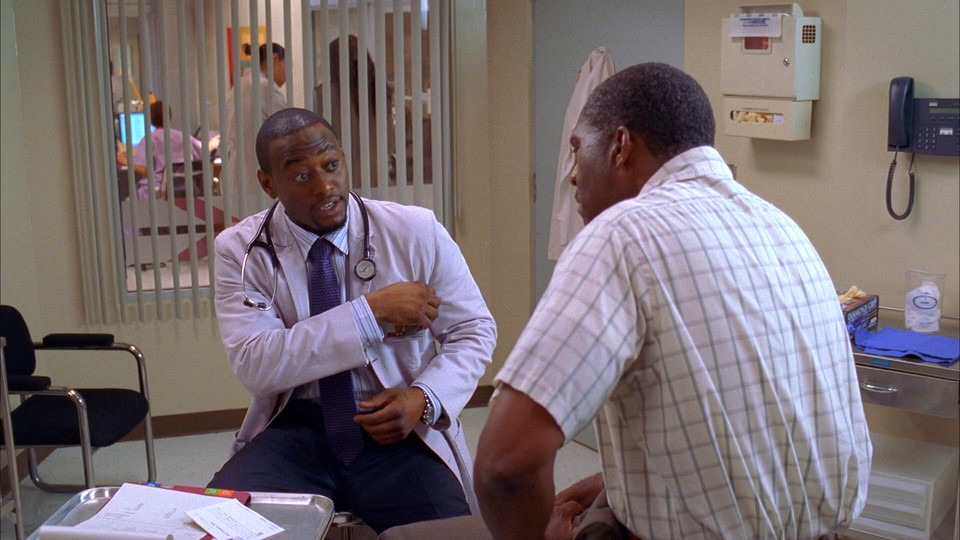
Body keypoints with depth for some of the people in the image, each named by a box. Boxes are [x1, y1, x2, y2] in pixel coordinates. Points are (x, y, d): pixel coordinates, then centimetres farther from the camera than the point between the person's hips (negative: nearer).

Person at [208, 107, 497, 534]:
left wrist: (424, 398, -15)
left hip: (397, 429, 0)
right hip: (294, 433, 1)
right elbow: (254, 364, -15)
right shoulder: (241, 250, -3)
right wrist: (372, 310, -20)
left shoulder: (415, 231, -3)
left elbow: (474, 330, 4)